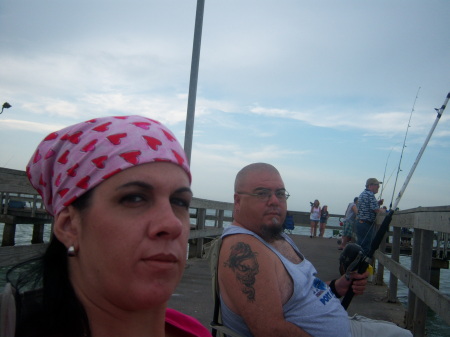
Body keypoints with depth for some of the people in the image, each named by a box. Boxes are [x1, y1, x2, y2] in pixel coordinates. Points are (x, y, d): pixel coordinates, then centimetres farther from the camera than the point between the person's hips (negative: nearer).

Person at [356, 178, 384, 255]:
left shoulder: (363, 194, 18)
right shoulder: (370, 194, -15)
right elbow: (377, 210, -18)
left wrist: (378, 203, 13)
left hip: (359, 222, 10)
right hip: (366, 225, -10)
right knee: (365, 248, -6)